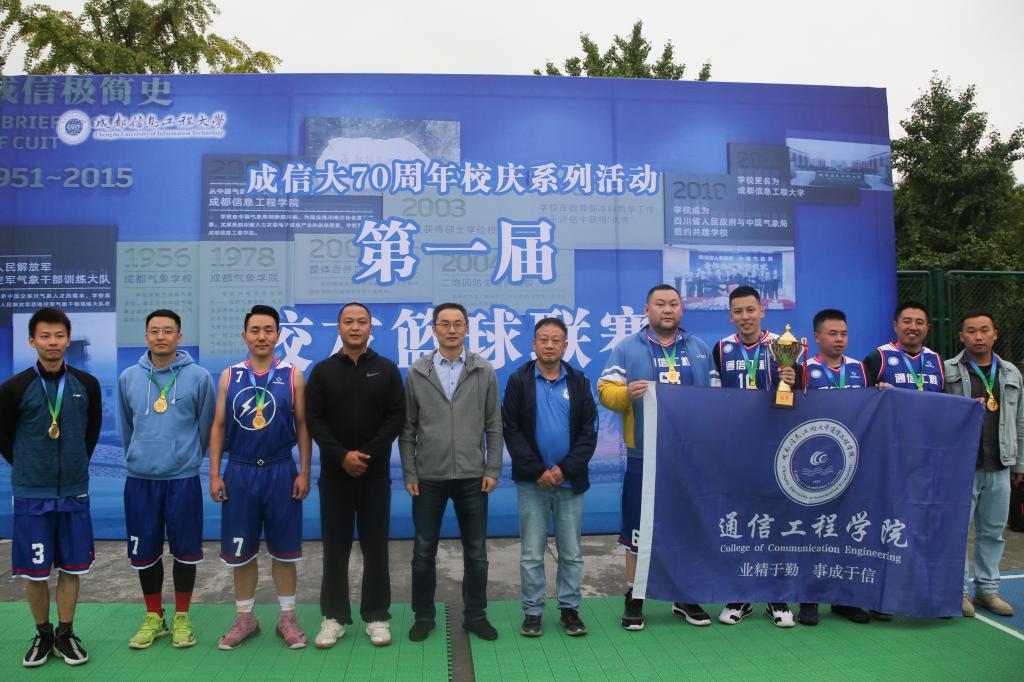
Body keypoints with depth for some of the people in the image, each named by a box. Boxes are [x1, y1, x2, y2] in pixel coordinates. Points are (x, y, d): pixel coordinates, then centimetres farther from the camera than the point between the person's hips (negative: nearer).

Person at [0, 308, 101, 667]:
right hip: (31, 494, -2)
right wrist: (29, 469, 10)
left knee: (72, 567, 9)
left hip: (75, 492, 2)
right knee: (34, 570, 6)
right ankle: (43, 634, 25)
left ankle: (65, 634, 24)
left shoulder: (87, 384, -1)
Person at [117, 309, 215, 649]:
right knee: (145, 552, 11)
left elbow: (206, 426, 4)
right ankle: (153, 617, 28)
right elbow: (126, 426, 15)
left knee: (185, 551, 7)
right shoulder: (128, 378, 2)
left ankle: (181, 617, 24)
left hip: (183, 478, -2)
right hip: (139, 479, 2)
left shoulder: (199, 377, -6)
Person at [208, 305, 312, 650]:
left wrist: (304, 472, -5)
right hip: (239, 472, 2)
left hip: (281, 471, -1)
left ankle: (287, 617, 22)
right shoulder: (229, 376, 4)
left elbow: (302, 426, 0)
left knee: (283, 549, 8)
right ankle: (245, 617, 26)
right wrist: (215, 474, 0)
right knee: (240, 551, 10)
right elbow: (218, 427, 5)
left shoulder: (292, 376, -1)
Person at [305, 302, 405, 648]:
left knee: (375, 546, 5)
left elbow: (397, 416, -2)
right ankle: (334, 616, 18)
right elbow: (313, 419, -1)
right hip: (334, 473, 1)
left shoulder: (387, 369, 3)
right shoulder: (323, 370, 4)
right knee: (335, 546, 7)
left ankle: (377, 616, 16)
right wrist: (341, 455, -14)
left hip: (376, 474, 0)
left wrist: (368, 453, -13)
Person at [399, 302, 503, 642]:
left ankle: (475, 615, 25)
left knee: (476, 552, 9)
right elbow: (407, 429, 3)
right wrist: (409, 474, -2)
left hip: (472, 477, 0)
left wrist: (492, 469, -3)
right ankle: (423, 616, 26)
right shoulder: (417, 373, 1)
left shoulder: (484, 371, 1)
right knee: (424, 552, 9)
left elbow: (494, 426, 2)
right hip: (428, 478, 0)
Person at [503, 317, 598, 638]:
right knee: (531, 553, 7)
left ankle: (569, 608, 25)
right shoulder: (519, 381, -1)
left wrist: (565, 469, -12)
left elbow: (589, 432, 0)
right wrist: (538, 470, -12)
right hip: (531, 481, -1)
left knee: (571, 552, 11)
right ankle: (532, 611, 21)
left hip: (570, 481, 1)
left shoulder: (578, 382, 3)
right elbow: (510, 430, -5)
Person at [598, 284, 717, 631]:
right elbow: (606, 390, -3)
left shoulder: (699, 348, 13)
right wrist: (626, 394, -25)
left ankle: (686, 597, 26)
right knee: (638, 526, 2)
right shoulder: (627, 348, 3)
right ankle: (634, 598, 17)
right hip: (644, 456, -3)